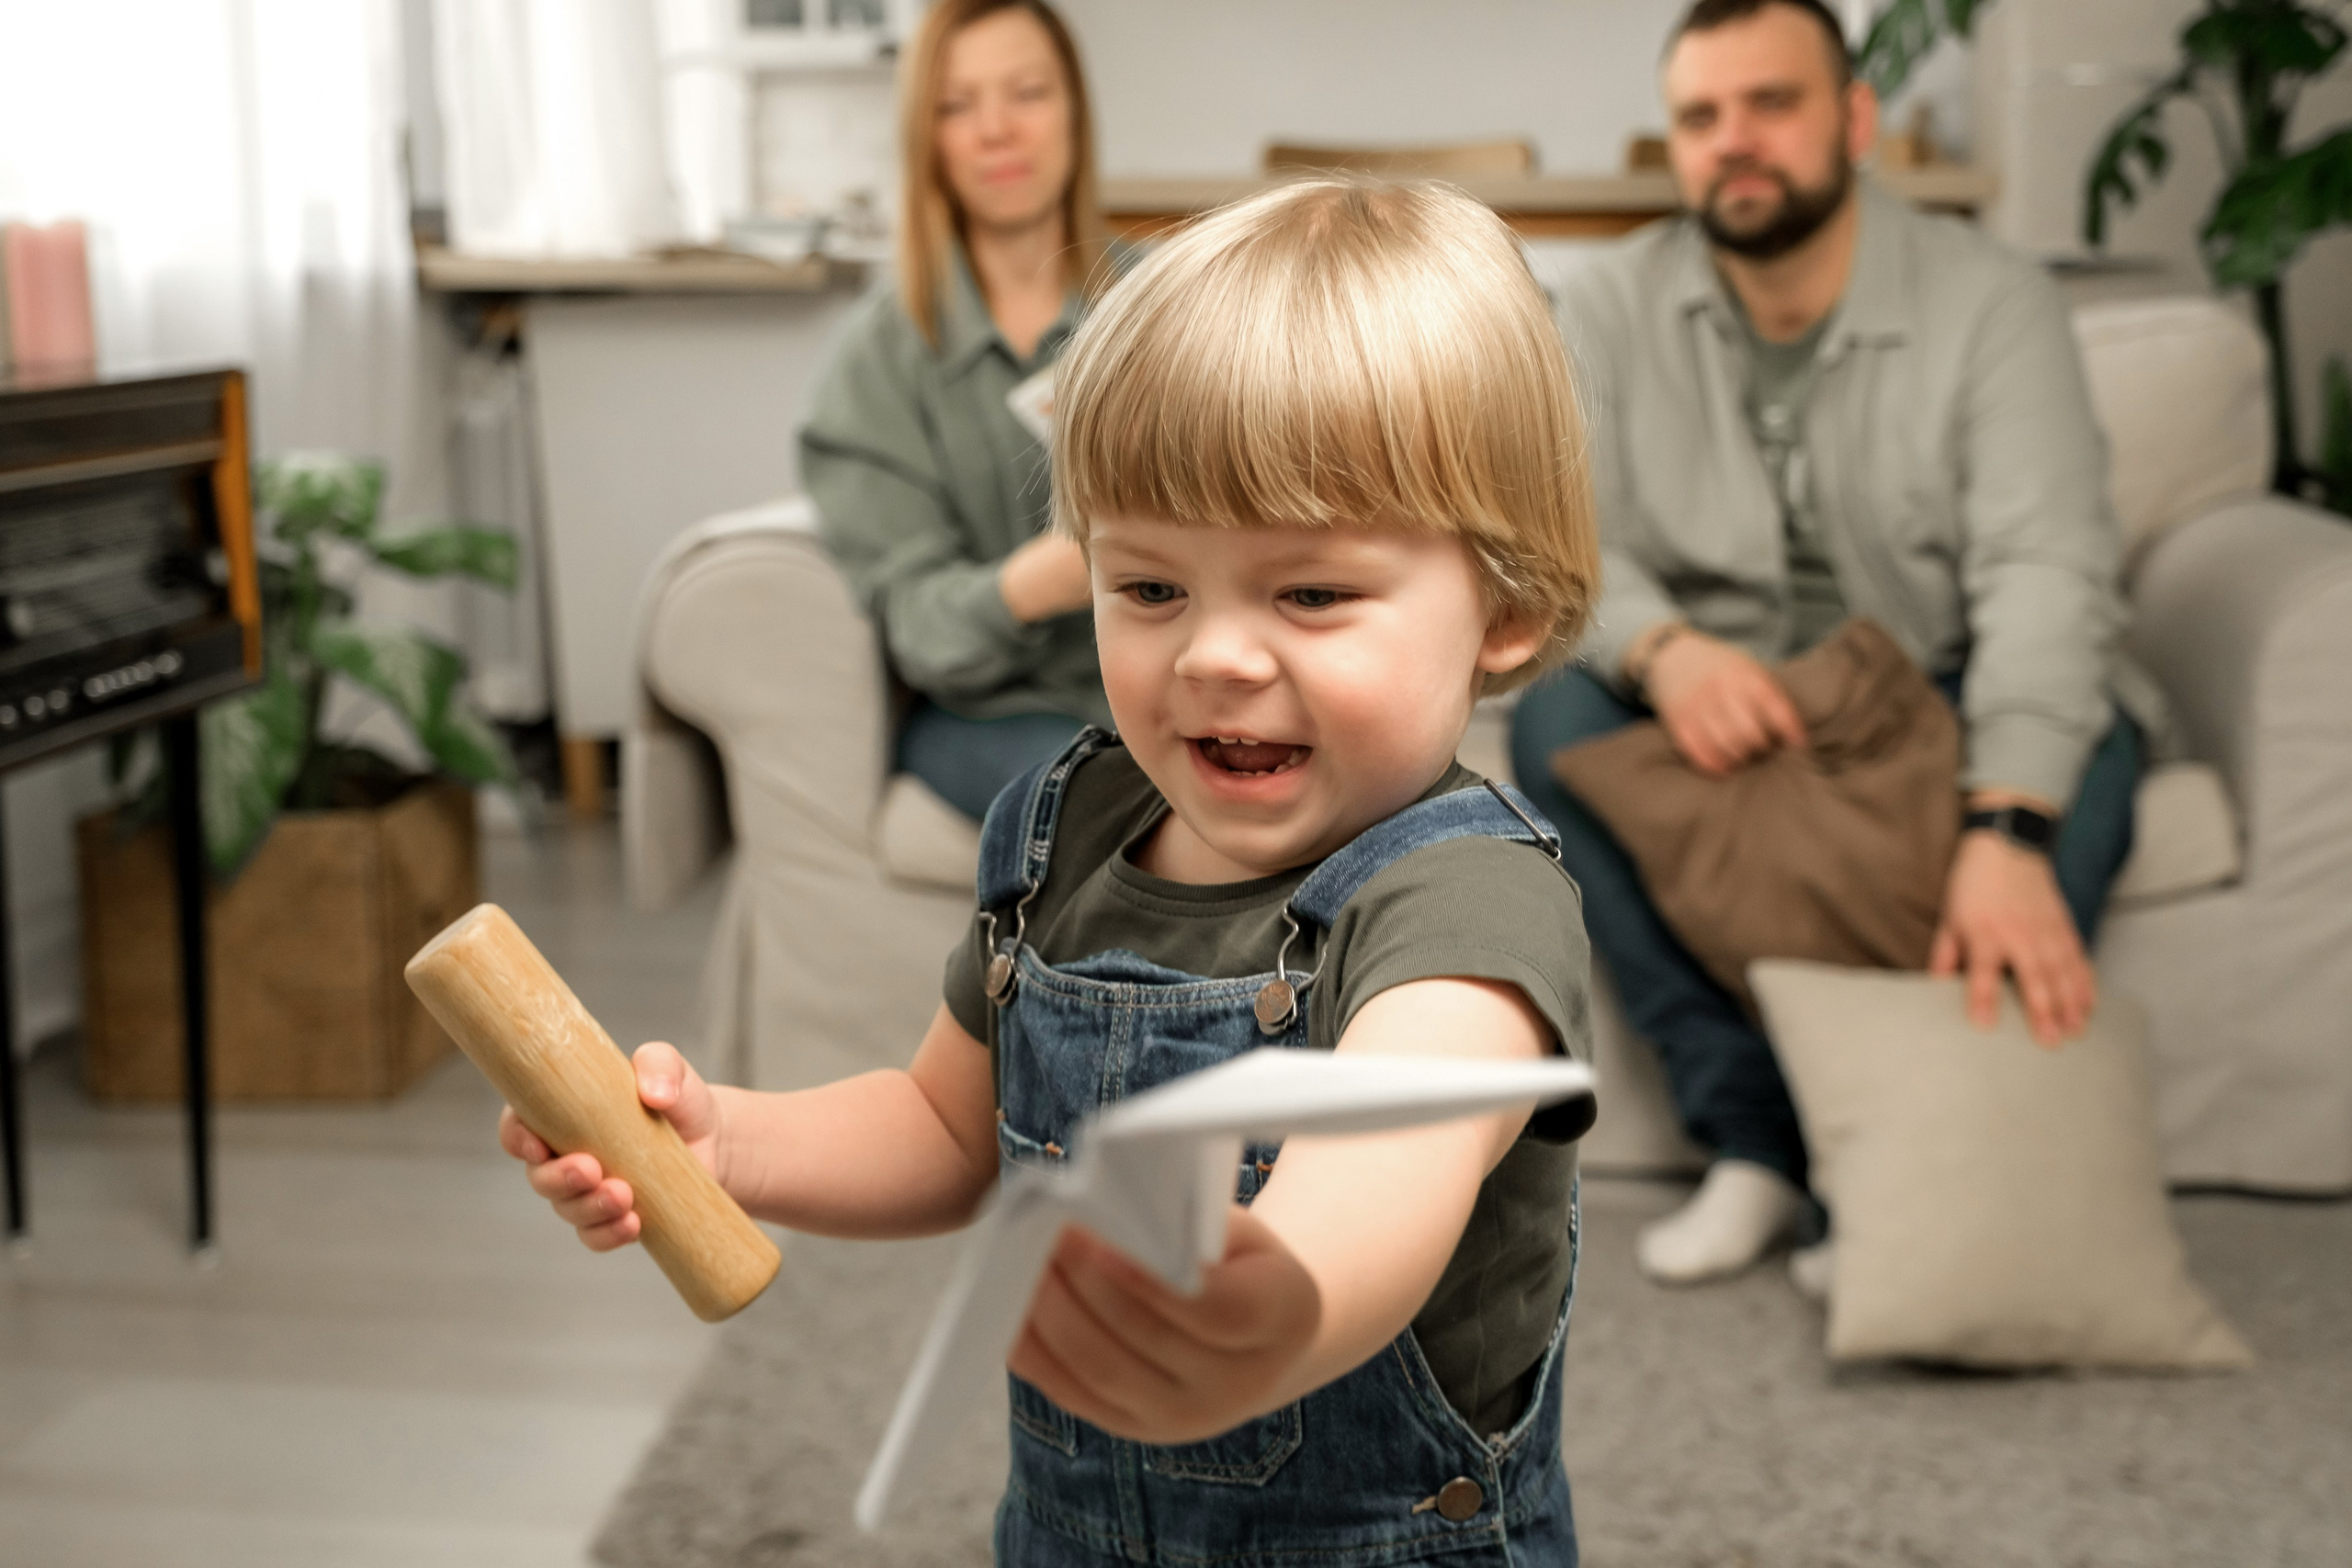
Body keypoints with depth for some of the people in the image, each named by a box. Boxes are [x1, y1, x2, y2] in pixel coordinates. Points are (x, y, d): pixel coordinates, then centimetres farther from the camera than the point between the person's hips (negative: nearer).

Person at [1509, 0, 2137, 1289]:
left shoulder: (1990, 302, -11)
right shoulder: (1613, 310, -3)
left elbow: (2047, 571, -24)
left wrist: (2007, 833, -41)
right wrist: (1661, 649, -37)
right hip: (1717, 711, 2)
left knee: (2091, 747, -32)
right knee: (1557, 716, -28)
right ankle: (1753, 1138, -27)